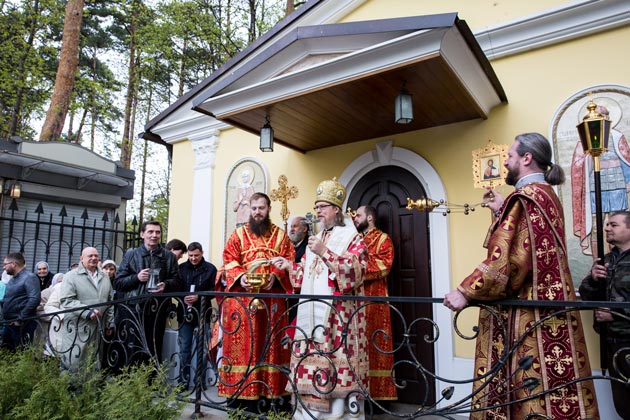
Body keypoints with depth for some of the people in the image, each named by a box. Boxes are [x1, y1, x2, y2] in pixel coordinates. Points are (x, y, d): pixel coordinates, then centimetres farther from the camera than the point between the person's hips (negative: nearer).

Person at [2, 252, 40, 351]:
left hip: (21, 325, -9)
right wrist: (5, 316, 11)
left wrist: (20, 319, -21)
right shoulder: (12, 279, 17)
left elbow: (34, 299, -23)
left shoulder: (29, 277, -12)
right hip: (8, 323, 9)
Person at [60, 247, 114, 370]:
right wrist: (87, 311, -21)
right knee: (72, 364, -4)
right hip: (77, 328, -5)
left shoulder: (105, 277, 15)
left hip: (98, 328, 5)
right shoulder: (71, 276, -1)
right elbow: (66, 300, -11)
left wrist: (110, 323, 15)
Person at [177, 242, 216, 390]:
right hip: (185, 312, 2)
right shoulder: (181, 268, 7)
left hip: (202, 312, -2)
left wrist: (198, 297, -18)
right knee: (184, 347, 7)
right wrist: (183, 298, -13)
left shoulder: (210, 268, 0)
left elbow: (214, 289, -5)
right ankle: (183, 380, 17)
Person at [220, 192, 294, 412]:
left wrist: (275, 276, -15)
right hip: (242, 296, 0)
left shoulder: (281, 235, 11)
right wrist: (240, 277, -15)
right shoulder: (238, 234, 11)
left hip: (272, 297, 1)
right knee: (242, 343, 1)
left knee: (268, 343, 3)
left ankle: (265, 392, 10)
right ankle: (239, 392, 8)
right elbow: (229, 261, 3)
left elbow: (288, 261, 3)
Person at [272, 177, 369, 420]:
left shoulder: (353, 238, 2)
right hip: (312, 313, 6)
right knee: (313, 361, 5)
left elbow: (354, 270, -14)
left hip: (338, 314, -6)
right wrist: (289, 265, 8)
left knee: (338, 361, -7)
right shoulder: (315, 240, 21)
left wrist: (324, 252, -21)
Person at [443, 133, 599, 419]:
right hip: (547, 306, 10)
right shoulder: (546, 194, 14)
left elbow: (508, 259, -24)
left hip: (528, 312, -10)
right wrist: (502, 211, 21)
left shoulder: (525, 197, -16)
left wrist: (466, 292, -20)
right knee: (549, 386, 16)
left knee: (531, 390, 0)